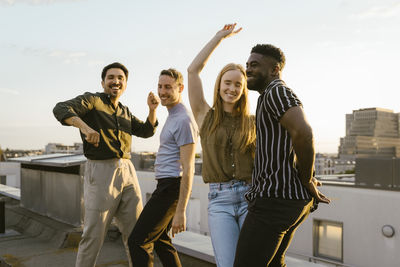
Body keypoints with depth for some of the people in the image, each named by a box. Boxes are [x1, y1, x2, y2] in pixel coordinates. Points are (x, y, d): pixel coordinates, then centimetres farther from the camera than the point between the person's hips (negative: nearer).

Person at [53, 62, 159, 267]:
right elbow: (61, 109, -15)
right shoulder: (92, 100, 0)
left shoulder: (124, 112, 20)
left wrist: (152, 109, 1)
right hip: (100, 173, -6)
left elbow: (146, 131, 18)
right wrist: (84, 126, -33)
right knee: (94, 234, -2)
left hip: (127, 172, 6)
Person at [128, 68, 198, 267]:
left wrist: (180, 211, -23)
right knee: (160, 240, 19)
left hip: (171, 188, -11)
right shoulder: (172, 116, 16)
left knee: (138, 241, -7)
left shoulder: (184, 120, -16)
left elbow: (188, 169, -21)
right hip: (165, 186, 11)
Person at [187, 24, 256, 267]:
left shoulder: (252, 123, 10)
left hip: (250, 196, 1)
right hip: (219, 200, -1)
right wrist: (220, 37, 8)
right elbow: (193, 70, 3)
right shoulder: (206, 117, 8)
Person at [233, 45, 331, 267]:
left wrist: (306, 181, -15)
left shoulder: (276, 91, -12)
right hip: (294, 199, 11)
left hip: (274, 200, -11)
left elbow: (303, 133, -28)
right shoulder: (269, 98, 21)